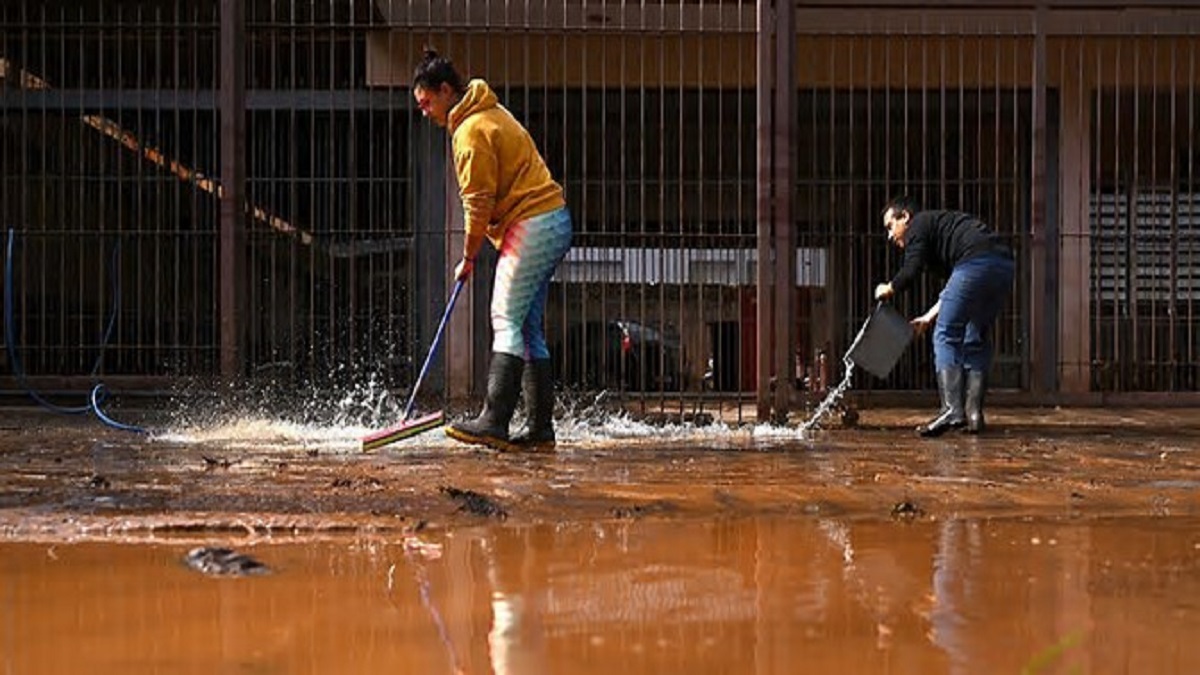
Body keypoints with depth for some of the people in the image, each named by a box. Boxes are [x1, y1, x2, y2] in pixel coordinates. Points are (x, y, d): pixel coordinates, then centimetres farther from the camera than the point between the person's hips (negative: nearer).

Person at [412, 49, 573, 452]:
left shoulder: (472, 131, -12)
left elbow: (479, 202, -13)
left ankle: (494, 422, -19)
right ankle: (540, 430, 9)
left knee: (507, 320, -14)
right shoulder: (490, 114, 20)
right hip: (554, 223, 10)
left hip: (531, 228, -10)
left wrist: (468, 258, -3)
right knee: (529, 327, 9)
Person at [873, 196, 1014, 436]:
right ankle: (974, 412, 10)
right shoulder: (941, 222, 36)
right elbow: (957, 289, 36)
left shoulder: (918, 225, 11)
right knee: (977, 340, 16)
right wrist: (930, 315, 41)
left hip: (977, 263, -9)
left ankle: (952, 409, -15)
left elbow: (910, 273, -1)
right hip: (1005, 265, 9)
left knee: (946, 336, -4)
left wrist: (888, 289, 19)